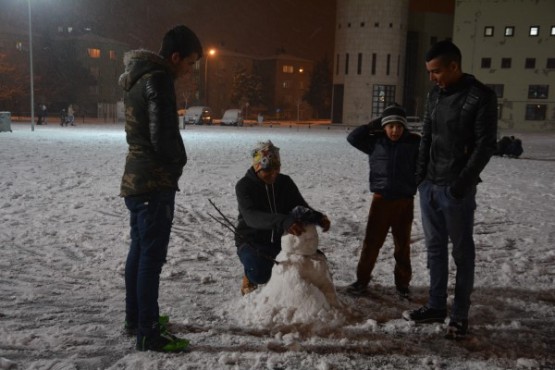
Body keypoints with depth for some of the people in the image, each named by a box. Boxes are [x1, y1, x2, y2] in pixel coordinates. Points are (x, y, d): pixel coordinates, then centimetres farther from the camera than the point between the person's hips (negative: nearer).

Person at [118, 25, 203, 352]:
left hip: (136, 179, 10)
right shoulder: (158, 80, -15)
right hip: (155, 181, -10)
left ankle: (135, 317, 29)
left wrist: (172, 161, 11)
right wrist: (180, 160, -4)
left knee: (139, 250, 17)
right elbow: (163, 135, -22)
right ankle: (149, 333, 3)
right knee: (152, 256, -5)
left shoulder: (137, 78, 16)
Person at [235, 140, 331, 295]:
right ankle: (249, 276, 3)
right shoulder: (244, 186, -17)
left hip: (280, 239, 5)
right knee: (261, 274, -35)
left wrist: (319, 217, -29)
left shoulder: (285, 182, -1)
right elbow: (251, 217, -34)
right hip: (252, 242, -4)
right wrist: (282, 222, -52)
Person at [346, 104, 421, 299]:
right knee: (372, 241, 5)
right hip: (381, 199, 0)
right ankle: (362, 279, 17)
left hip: (405, 201, 0)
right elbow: (353, 138, -6)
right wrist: (373, 125, -8)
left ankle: (402, 282, 25)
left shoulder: (414, 143, -3)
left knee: (402, 243, 11)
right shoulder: (375, 142, 0)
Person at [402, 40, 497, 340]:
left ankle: (460, 315, 15)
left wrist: (461, 184, -15)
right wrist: (420, 174, 7)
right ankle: (436, 306, 24)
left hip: (456, 189, -6)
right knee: (435, 248, 13)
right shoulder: (434, 95, 10)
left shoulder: (481, 97, -10)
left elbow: (485, 146, -12)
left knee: (461, 252, 4)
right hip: (429, 186, 7)